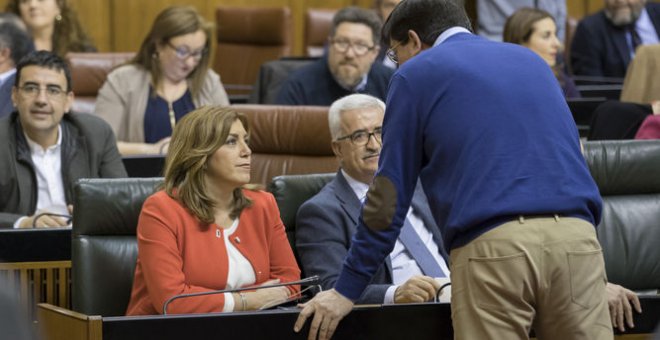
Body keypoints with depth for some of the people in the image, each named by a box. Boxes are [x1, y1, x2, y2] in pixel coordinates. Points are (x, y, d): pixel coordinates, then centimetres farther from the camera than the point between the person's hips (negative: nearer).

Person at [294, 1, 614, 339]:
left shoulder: (416, 74, 13)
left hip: (492, 247, -4)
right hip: (575, 236, 4)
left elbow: (390, 193, 9)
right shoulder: (532, 61, 27)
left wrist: (347, 290, 15)